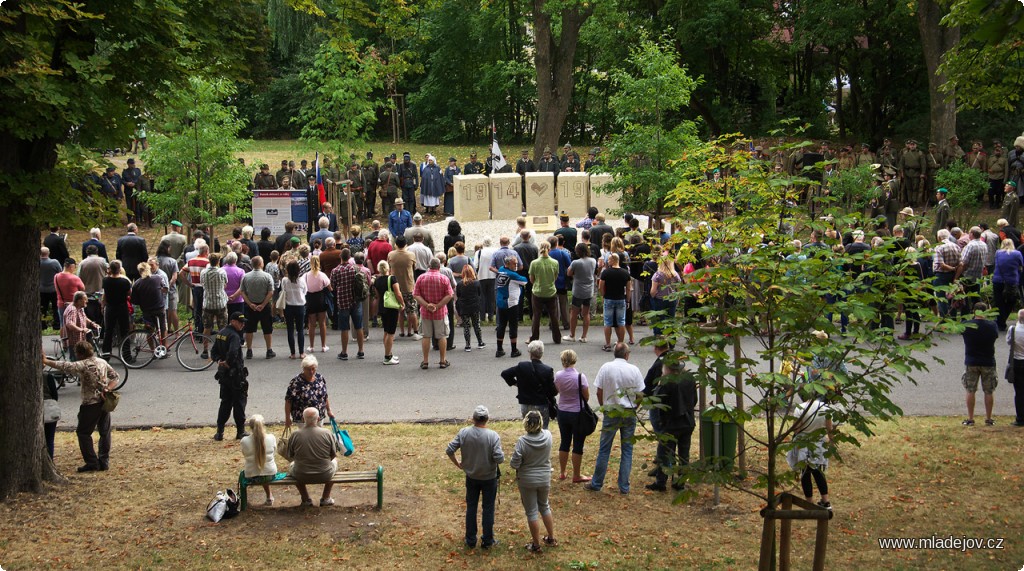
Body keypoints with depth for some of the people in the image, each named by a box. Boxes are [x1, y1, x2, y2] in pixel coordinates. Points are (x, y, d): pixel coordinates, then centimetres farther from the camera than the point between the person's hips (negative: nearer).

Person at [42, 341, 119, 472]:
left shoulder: (82, 365, -14)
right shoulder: (102, 362, 7)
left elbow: (64, 366, -16)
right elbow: (115, 377, 8)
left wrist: (46, 361, -7)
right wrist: (107, 389, -4)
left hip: (91, 403, -7)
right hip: (104, 401, 7)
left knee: (83, 432, 4)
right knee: (105, 432, 12)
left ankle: (92, 463, 0)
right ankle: (104, 462, 15)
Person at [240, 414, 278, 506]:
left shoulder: (245, 441, -20)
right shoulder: (271, 438, -17)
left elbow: (245, 455, -1)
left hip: (252, 477, -1)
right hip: (271, 474, 1)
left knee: (243, 473, 34)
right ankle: (269, 496, 44)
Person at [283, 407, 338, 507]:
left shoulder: (295, 435, -14)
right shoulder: (327, 433, -13)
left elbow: (289, 456, 0)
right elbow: (333, 456, -1)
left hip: (302, 477, 0)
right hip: (325, 476, 0)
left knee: (292, 466, 34)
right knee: (334, 461, 33)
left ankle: (306, 499, 32)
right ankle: (326, 498, 34)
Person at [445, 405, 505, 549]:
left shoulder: (464, 433, -14)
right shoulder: (493, 436, -22)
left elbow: (449, 450, -10)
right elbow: (499, 458, -26)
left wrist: (458, 464, 5)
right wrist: (502, 455, -2)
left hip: (471, 477, 2)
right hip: (489, 478, -2)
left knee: (471, 508, 17)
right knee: (488, 509, 13)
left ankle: (470, 540, 25)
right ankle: (487, 540, 21)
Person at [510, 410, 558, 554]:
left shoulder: (522, 441, -24)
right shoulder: (547, 436, -13)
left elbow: (514, 464, -18)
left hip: (527, 481, -4)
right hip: (545, 479, 4)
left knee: (532, 512, 9)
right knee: (544, 507, 25)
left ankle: (536, 545, 18)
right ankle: (551, 538, 34)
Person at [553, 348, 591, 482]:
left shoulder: (558, 376, -7)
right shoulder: (580, 377, -19)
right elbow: (587, 396, -12)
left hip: (562, 412, 4)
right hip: (577, 414, -4)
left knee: (564, 442, 17)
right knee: (578, 445, 6)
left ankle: (562, 473, 27)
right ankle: (576, 475, 13)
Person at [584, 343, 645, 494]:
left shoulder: (605, 368, -7)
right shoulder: (633, 370, -5)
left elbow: (599, 392, -4)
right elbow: (640, 395, -2)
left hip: (611, 413, 0)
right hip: (630, 413, 1)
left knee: (604, 449, 8)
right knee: (627, 450, 8)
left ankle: (596, 484, 15)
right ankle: (624, 486, 10)